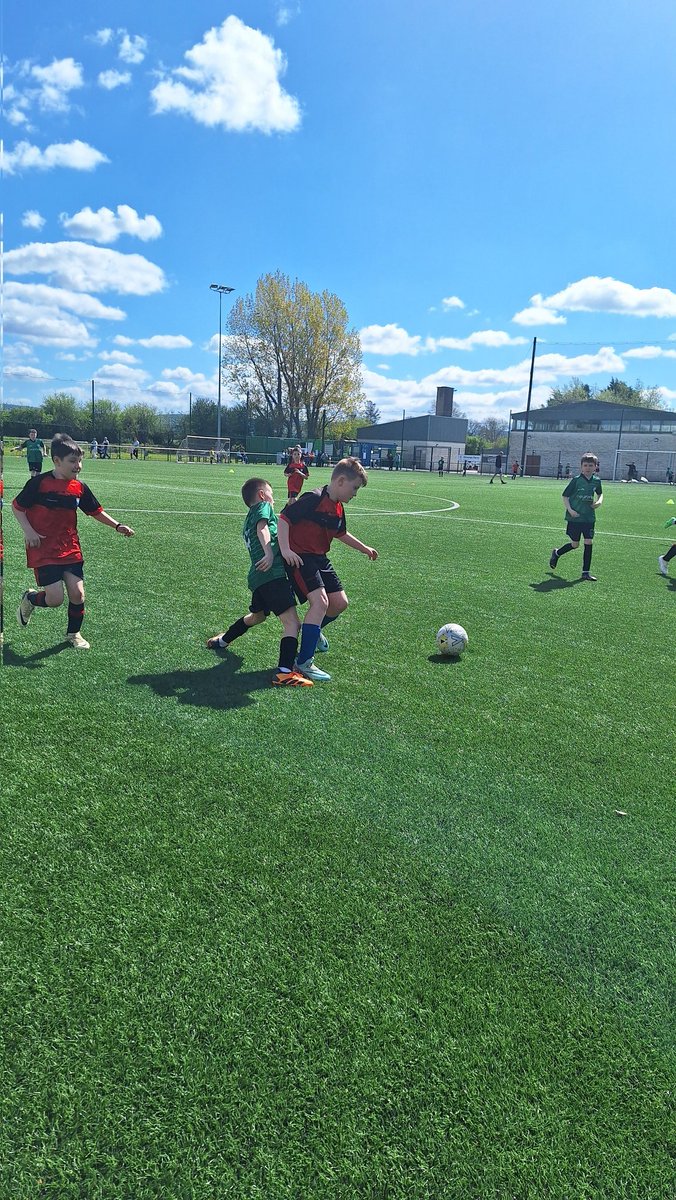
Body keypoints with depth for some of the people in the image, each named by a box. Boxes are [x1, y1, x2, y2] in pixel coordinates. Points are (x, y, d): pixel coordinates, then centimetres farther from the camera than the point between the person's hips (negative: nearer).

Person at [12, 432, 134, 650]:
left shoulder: (80, 488, 2)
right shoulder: (39, 483, -11)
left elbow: (96, 511, 14)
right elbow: (17, 507, -1)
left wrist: (118, 526, 4)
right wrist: (28, 532, -12)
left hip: (70, 549, 5)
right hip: (43, 550, -4)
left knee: (78, 593, 0)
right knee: (55, 599, -9)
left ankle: (73, 633, 25)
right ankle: (29, 600, 26)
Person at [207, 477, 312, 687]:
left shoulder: (249, 519, 29)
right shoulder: (263, 507, 5)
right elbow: (262, 528, -15)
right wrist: (269, 553, -29)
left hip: (258, 576, 9)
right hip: (272, 573, -9)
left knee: (256, 616, 34)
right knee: (292, 623, -15)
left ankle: (221, 641, 51)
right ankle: (284, 673, -28)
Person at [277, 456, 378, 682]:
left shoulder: (338, 508, 10)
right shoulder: (314, 499, -18)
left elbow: (341, 533, 28)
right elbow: (284, 518, -20)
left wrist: (364, 548, 33)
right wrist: (285, 549, -27)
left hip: (319, 558, 9)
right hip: (299, 557, -9)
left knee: (340, 603, 8)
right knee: (320, 602, -21)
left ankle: (314, 631, 39)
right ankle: (304, 663, -16)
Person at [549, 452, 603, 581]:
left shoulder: (596, 481, 3)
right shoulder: (576, 480, -10)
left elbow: (600, 494, 23)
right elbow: (565, 496, -4)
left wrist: (599, 502, 2)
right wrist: (570, 510, -15)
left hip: (589, 517, 4)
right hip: (575, 517, -4)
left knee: (588, 543, -2)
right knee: (575, 544, 3)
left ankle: (586, 572, 7)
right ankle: (556, 553, 33)